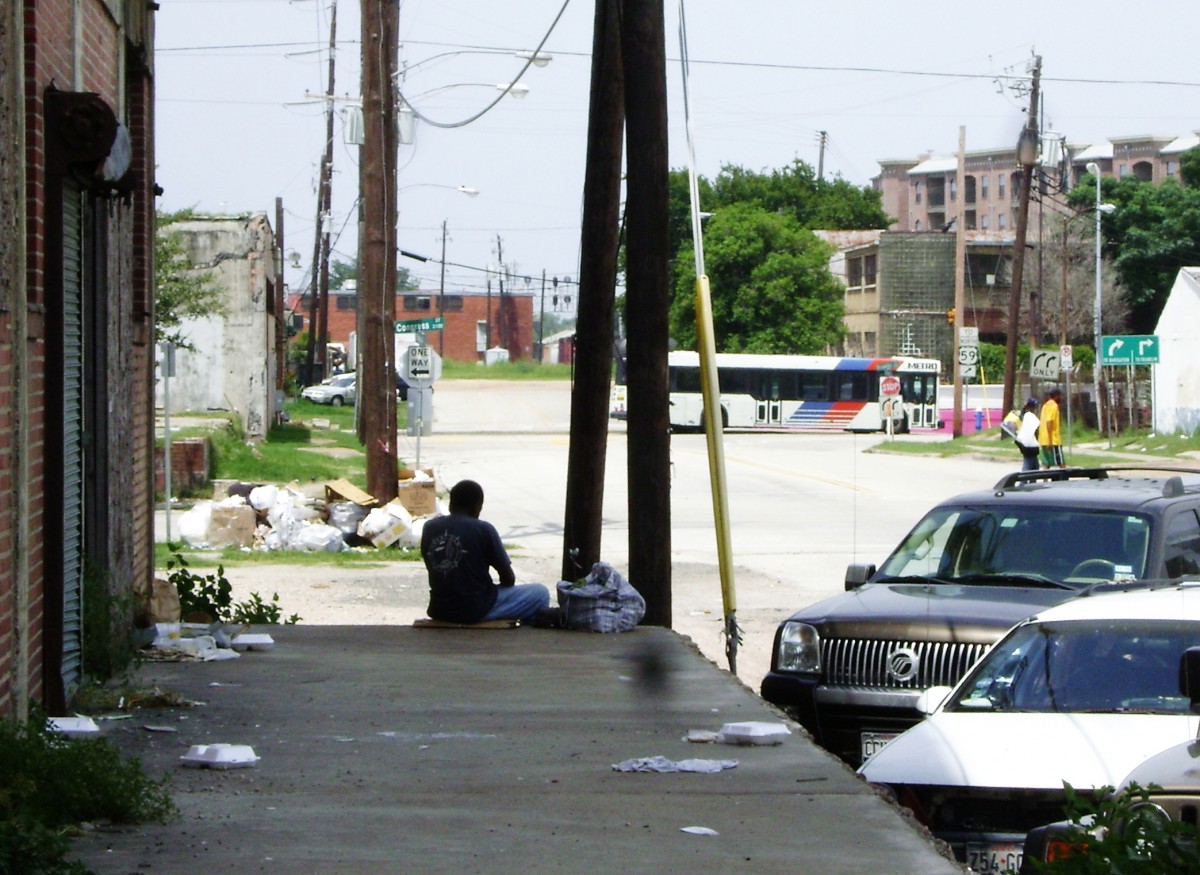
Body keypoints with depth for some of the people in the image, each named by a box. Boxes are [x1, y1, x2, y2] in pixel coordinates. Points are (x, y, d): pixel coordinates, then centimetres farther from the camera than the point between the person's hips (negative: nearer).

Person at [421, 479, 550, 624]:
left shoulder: (430, 528, 3)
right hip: (476, 610, -6)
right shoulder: (483, 530, -10)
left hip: (439, 611, 6)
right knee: (540, 593, 12)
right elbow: (509, 578, -4)